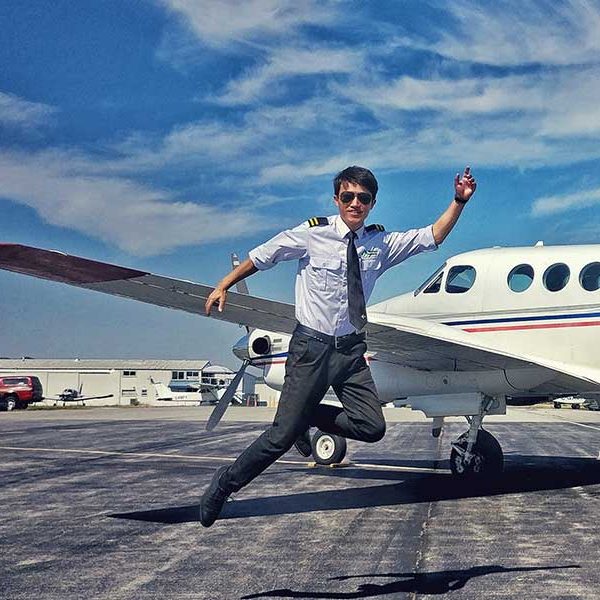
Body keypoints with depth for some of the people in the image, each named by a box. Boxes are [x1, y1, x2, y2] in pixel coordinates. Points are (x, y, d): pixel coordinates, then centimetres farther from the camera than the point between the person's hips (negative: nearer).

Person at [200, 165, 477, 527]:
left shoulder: (380, 242, 4)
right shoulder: (311, 234, -7)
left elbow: (433, 237, 8)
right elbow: (262, 256, 4)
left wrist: (460, 201, -3)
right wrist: (224, 286, 7)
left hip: (351, 349, 5)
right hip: (312, 346, -4)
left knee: (372, 427, -9)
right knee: (282, 436, -7)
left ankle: (308, 416, 16)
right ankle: (225, 485, 14)